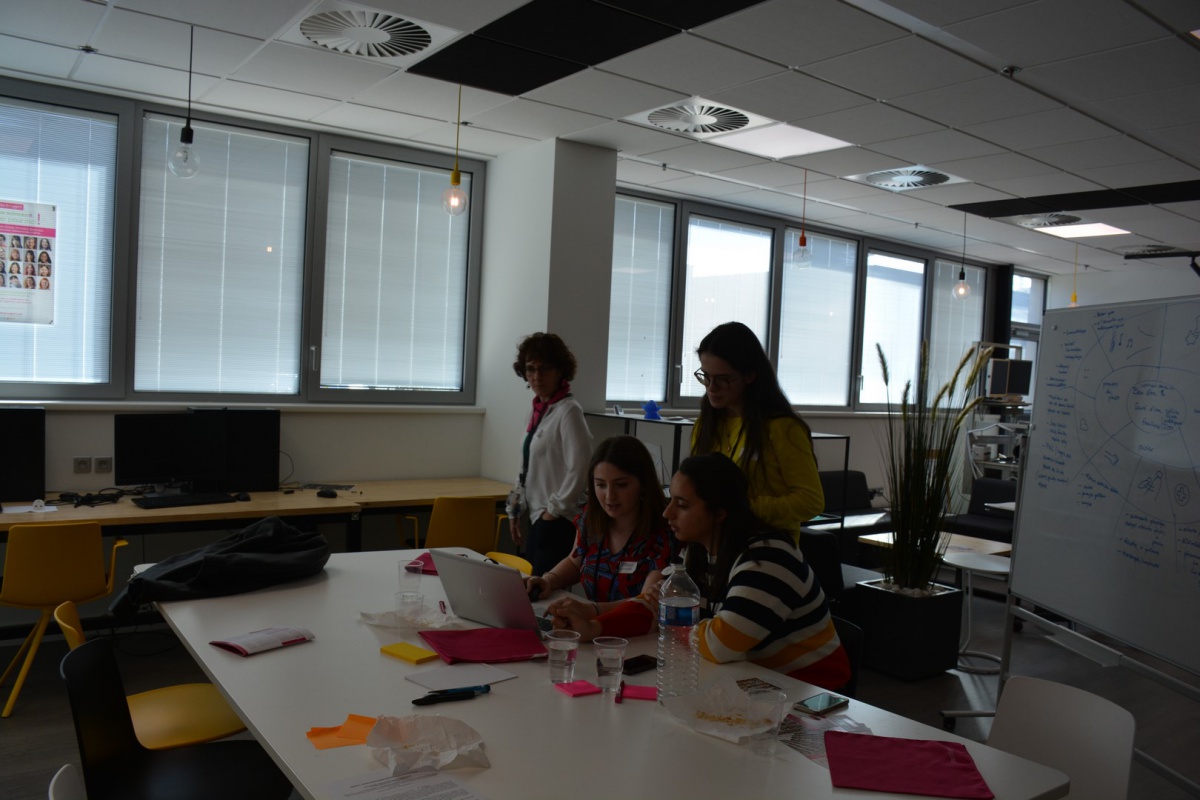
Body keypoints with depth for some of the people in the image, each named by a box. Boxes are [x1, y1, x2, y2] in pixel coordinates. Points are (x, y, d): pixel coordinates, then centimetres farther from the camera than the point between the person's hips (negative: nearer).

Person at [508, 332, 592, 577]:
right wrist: (516, 511, 17)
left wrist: (553, 510, -12)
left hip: (558, 523, -8)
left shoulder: (568, 411, -15)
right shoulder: (538, 409, 10)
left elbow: (579, 470, -21)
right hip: (537, 519, 8)